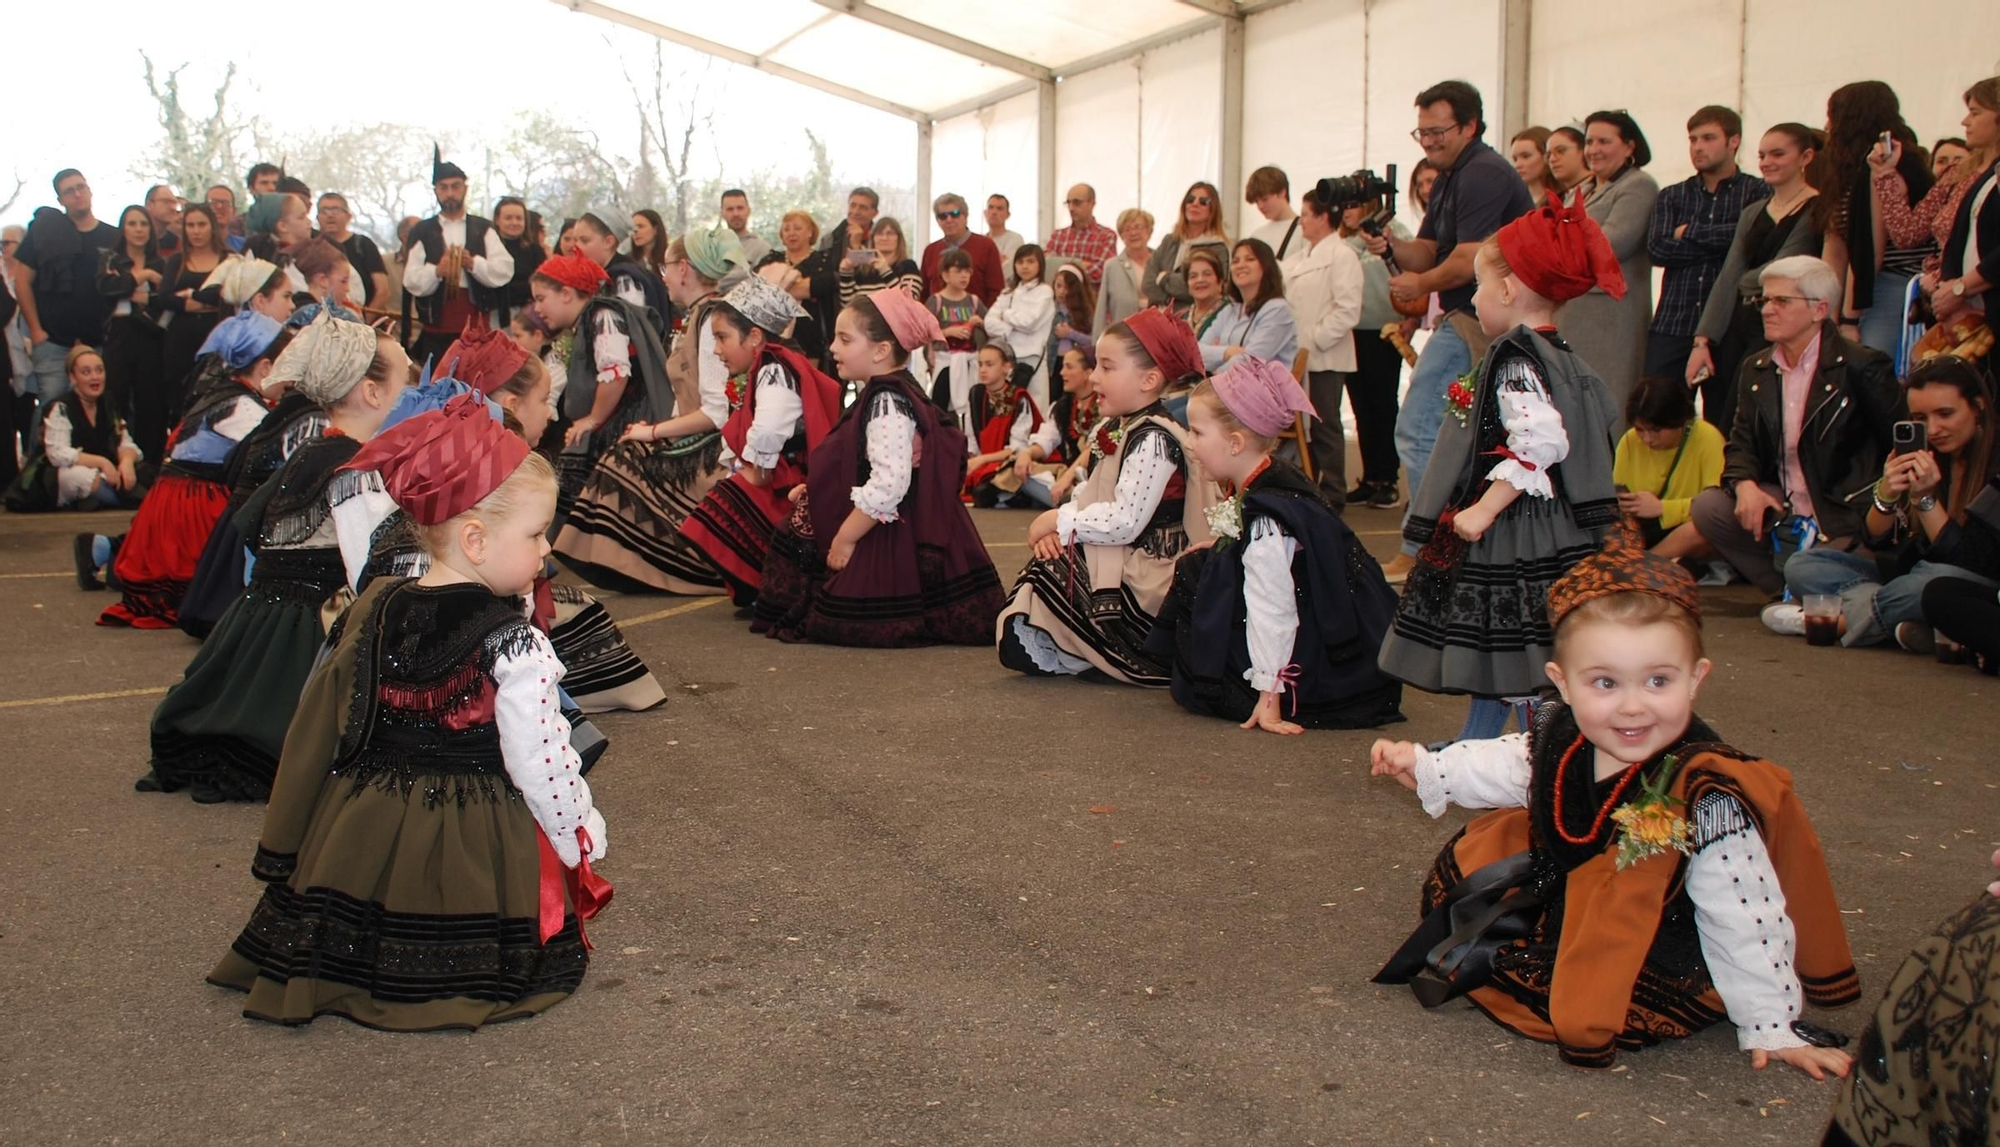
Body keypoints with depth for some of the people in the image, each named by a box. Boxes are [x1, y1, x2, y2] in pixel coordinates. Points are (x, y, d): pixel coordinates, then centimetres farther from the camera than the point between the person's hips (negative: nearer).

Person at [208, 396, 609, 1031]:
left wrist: (285, 850, 23)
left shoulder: (373, 612, 2)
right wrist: (582, 836, 2)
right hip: (475, 852, -6)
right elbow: (539, 763, -16)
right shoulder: (514, 646, -18)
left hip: (365, 835, 6)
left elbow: (318, 728, 10)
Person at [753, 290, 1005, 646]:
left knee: (838, 624, -11)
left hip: (891, 537, -11)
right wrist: (813, 491, 21)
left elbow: (889, 484, -29)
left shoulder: (886, 405, -19)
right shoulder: (882, 396, 14)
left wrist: (845, 538, -20)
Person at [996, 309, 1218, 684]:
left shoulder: (1154, 440, -19)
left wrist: (1059, 521, -15)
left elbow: (1125, 521, -26)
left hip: (1140, 580, -10)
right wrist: (1055, 528, -6)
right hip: (1104, 563, 10)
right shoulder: (1110, 429, 12)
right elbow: (1086, 495, 15)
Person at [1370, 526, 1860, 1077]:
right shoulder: (1561, 740, -13)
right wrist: (1424, 766, 13)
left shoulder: (1705, 796, -31)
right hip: (1563, 889, 6)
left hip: (1656, 964, -6)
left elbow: (1744, 921, -24)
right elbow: (1503, 766, 11)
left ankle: (1481, 963, -2)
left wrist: (1771, 1026, -17)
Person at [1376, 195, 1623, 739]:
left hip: (1517, 538, -11)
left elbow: (1539, 443, -31)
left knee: (1513, 658, -6)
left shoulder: (1516, 361, -18)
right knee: (1491, 649, 20)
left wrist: (1484, 508, -26)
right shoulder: (1559, 358, 13)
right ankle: (1475, 744, 32)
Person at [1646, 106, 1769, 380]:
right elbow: (1657, 248, -1)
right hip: (1672, 324, 3)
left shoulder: (1757, 193, 7)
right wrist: (1720, 243, -7)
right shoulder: (1670, 197, 16)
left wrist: (1689, 232, -3)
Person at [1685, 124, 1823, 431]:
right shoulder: (1752, 213, 19)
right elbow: (1727, 278, 13)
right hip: (1736, 329, 7)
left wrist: (1746, 282, 6)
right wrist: (1703, 340, 6)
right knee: (1713, 426, 0)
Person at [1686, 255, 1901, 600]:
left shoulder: (1862, 366, -8)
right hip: (1782, 509, 6)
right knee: (1706, 506, -15)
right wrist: (1744, 485, -14)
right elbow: (1742, 445, 8)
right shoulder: (1755, 370, 10)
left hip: (1846, 519, -6)